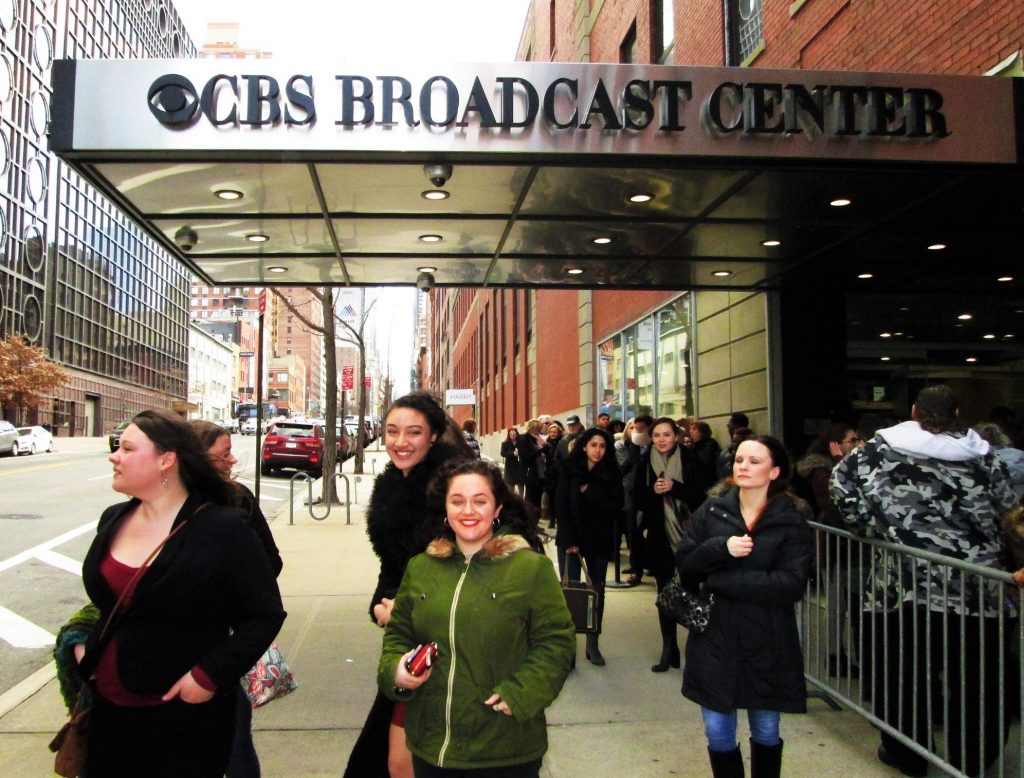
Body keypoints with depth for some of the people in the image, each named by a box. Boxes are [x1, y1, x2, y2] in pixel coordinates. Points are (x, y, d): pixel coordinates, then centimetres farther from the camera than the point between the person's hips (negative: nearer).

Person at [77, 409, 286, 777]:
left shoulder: (224, 530, -17)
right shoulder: (113, 520, 4)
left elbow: (266, 614, -14)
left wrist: (210, 675, -19)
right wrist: (82, 643, 9)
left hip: (185, 719, -6)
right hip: (107, 708, 6)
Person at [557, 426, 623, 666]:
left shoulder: (612, 474, 2)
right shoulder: (570, 470, -3)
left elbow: (616, 507, -6)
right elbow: (563, 506, -7)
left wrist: (589, 491, -15)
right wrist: (569, 540, -14)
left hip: (599, 541, 2)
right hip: (570, 540, -2)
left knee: (597, 592, 6)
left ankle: (593, 643, 17)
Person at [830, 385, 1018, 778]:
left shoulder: (882, 448, 0)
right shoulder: (981, 455, 3)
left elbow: (842, 481, -5)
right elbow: (1008, 506, 4)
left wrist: (870, 527, 4)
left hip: (907, 580, -1)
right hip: (976, 587, 1)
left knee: (903, 670, 13)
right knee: (976, 679, 14)